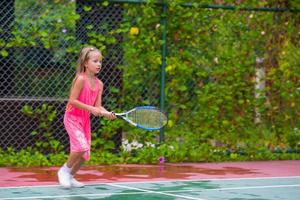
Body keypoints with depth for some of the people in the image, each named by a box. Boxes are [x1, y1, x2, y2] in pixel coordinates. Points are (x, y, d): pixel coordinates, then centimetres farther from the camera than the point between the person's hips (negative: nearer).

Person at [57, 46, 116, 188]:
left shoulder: (99, 84, 2)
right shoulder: (81, 79, -18)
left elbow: (98, 106, 0)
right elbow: (72, 100, -21)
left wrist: (107, 113, -19)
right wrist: (91, 108, -26)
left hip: (85, 119, 7)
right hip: (72, 117, -7)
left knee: (85, 154, 6)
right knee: (81, 146, -23)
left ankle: (70, 176, 26)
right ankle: (65, 170, -2)